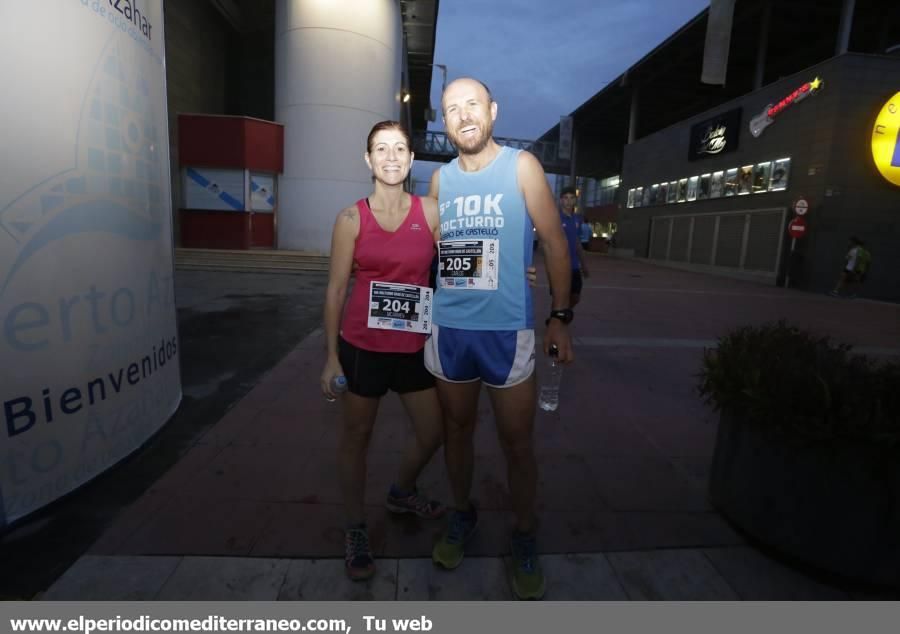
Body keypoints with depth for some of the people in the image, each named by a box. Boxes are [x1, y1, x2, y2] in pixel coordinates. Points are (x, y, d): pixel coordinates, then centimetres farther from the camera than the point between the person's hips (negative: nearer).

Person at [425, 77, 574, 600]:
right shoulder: (441, 178, 9)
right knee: (457, 428, 16)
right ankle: (462, 514, 39)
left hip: (506, 330, -3)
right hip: (447, 328, 4)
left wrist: (561, 317, -5)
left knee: (518, 441, 6)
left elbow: (555, 243, -1)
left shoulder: (521, 166, -1)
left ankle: (525, 539, 28)